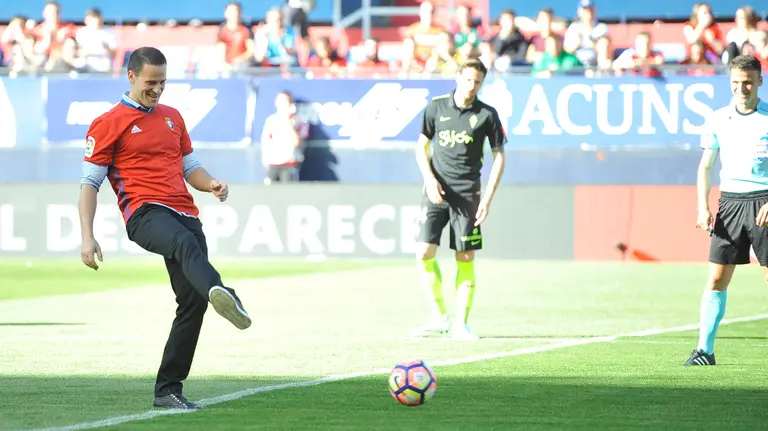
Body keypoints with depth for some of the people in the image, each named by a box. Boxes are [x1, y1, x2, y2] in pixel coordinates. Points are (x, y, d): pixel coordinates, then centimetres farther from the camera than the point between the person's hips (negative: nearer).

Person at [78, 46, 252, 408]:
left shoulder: (172, 117, 24)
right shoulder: (108, 124, 6)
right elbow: (89, 183, 4)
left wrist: (210, 184, 6)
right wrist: (87, 237, -7)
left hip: (185, 214, 6)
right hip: (145, 215, -6)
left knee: (193, 301, -4)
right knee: (186, 243, -39)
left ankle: (168, 390, 5)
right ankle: (222, 295, -72)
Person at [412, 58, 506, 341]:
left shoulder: (487, 115, -1)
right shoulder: (436, 107, 4)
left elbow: (499, 156, 4)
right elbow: (422, 146, 11)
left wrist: (488, 197, -4)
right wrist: (430, 179, -5)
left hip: (467, 195, -1)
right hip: (437, 191, 1)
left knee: (465, 260, -2)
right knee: (424, 253, -8)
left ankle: (460, 324, 6)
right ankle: (440, 316, 8)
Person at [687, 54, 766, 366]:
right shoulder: (718, 119, 7)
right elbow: (705, 166, 13)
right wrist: (703, 207, 1)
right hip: (729, 202, 3)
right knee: (716, 279, -1)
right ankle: (705, 349, 3)